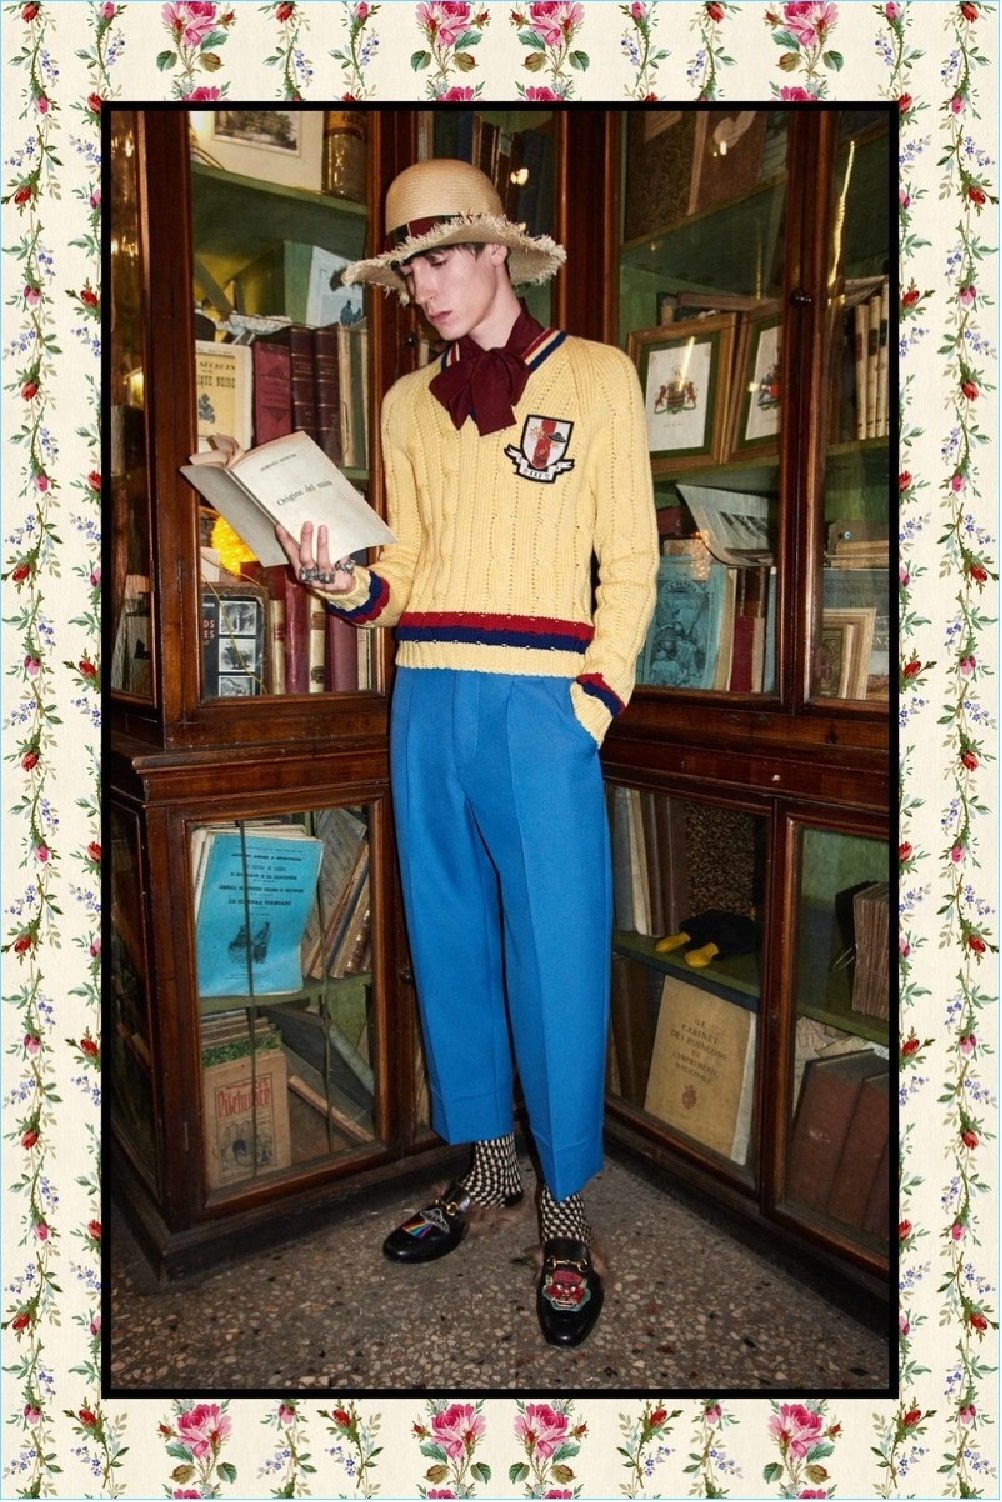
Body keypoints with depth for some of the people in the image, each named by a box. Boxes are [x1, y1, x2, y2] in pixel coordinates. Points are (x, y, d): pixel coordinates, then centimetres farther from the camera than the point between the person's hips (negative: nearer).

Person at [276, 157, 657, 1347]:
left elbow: (630, 561, 0)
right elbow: (406, 567, 16)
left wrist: (591, 705, -10)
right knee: (446, 941, 11)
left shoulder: (595, 376, 4)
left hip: (539, 705, -4)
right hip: (426, 702, 5)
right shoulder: (408, 402, 16)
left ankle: (564, 1207, 18)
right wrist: (346, 587, -5)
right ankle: (485, 1162, 30)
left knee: (556, 957, 0)